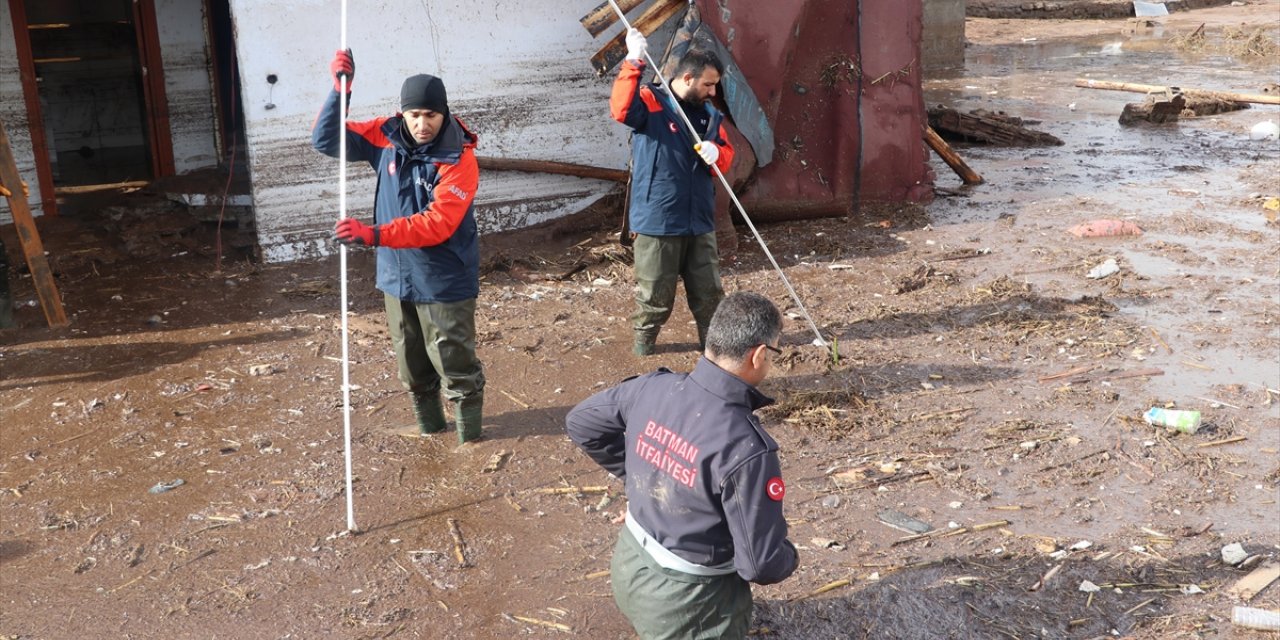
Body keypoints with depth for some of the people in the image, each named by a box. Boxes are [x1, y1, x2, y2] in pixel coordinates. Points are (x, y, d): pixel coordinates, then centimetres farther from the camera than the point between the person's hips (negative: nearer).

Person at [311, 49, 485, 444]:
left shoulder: (459, 160, -20)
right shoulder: (387, 137, -4)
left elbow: (437, 224, -28)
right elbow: (326, 141, -2)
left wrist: (374, 235, -38)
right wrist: (340, 89, -16)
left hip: (445, 281, -5)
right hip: (397, 276, 6)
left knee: (455, 362, 3)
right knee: (412, 364, 18)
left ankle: (469, 436, 21)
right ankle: (428, 426, 37)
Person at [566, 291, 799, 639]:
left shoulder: (652, 388, -14)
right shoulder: (746, 448, -33)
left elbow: (580, 423, 5)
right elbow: (761, 564, -26)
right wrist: (790, 559, -2)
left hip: (630, 566, 6)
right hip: (688, 603, -5)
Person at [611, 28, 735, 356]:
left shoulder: (709, 114, 11)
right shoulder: (652, 102, -9)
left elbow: (727, 154, 13)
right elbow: (621, 108, -29)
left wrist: (716, 154, -11)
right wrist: (634, 63, -35)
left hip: (699, 220, 6)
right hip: (656, 219, -5)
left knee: (708, 287, 13)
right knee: (655, 288, 6)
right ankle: (644, 337, 26)